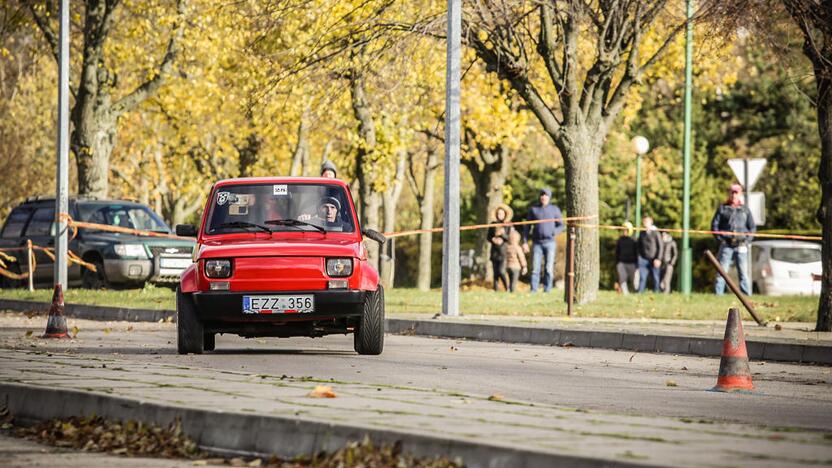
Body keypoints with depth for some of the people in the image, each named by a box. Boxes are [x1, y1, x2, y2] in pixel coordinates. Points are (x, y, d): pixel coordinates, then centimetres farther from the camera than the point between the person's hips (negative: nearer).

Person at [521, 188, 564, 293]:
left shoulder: (554, 209, 8)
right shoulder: (533, 210, 10)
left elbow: (560, 226, 9)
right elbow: (527, 227, 11)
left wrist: (553, 233, -11)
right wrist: (525, 242, 2)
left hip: (550, 242, -1)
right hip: (537, 243, 1)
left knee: (549, 268, -4)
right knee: (535, 268, -5)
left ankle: (547, 290, 0)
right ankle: (533, 291, -4)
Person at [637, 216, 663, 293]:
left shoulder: (656, 233, -1)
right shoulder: (641, 233, 13)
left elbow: (660, 247, -3)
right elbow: (639, 246, 19)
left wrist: (658, 259, -12)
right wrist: (638, 257, 11)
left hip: (654, 260, -3)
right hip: (643, 260, 3)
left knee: (656, 278, -2)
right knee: (642, 278, -7)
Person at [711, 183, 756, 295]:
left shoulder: (745, 210, 13)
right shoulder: (722, 208, 9)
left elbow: (752, 227, 14)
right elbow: (714, 225, 8)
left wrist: (747, 240, 0)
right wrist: (720, 238, -3)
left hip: (741, 246, 1)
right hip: (726, 245, -1)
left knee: (743, 272, 0)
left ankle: (746, 295, 2)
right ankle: (718, 294, -5)